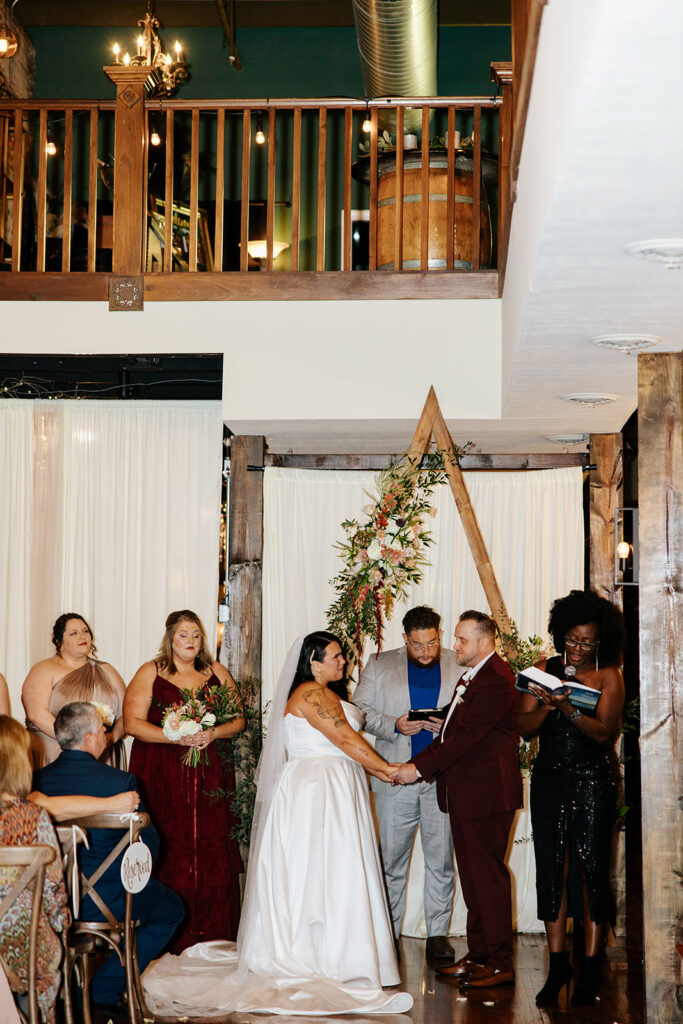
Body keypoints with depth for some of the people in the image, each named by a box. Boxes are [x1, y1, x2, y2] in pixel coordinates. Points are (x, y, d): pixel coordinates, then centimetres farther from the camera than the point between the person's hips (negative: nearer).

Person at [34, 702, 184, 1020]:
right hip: (105, 900, -6)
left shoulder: (38, 779, -7)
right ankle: (106, 990, 14)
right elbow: (148, 844, -10)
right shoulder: (119, 781, -18)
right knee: (170, 909, 20)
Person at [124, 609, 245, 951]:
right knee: (169, 849, -7)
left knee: (212, 849, -2)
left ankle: (213, 931, 4)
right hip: (162, 776, -2)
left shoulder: (216, 673, 13)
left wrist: (212, 733, -9)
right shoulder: (150, 673, 4)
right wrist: (176, 737, -15)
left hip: (209, 776, 2)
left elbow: (238, 719, 11)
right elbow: (132, 723, -4)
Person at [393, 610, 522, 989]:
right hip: (466, 793, 10)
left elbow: (465, 737, -22)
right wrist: (418, 762, 4)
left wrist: (419, 768, -19)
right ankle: (478, 954, 23)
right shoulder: (472, 676, 16)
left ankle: (500, 963, 4)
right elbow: (455, 732, 16)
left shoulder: (495, 681, -18)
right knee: (472, 873, 14)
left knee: (488, 874, -4)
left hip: (487, 793, -10)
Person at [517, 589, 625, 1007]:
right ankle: (558, 964, 8)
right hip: (549, 781, 3)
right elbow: (525, 728, 4)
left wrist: (569, 709, -27)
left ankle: (592, 965, 3)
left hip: (594, 782, -3)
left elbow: (603, 730, -12)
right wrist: (547, 705, -15)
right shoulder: (545, 670, 8)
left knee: (592, 868, -4)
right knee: (551, 869, 1)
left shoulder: (608, 675, 0)